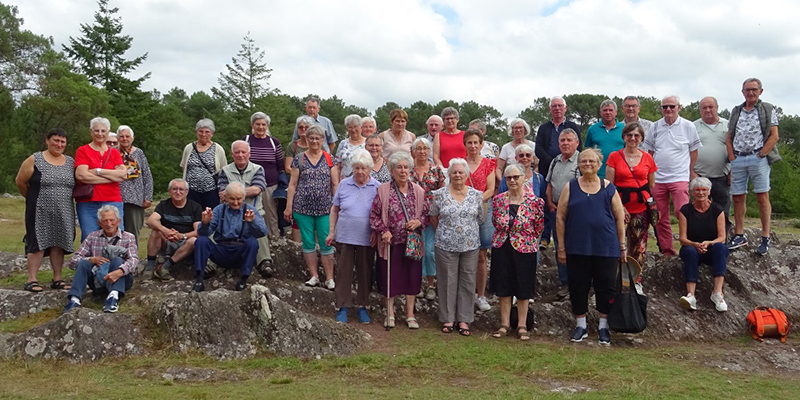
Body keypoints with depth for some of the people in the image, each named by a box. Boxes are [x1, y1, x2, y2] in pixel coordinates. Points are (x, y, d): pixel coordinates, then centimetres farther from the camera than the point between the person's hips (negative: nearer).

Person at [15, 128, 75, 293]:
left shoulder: (71, 162, 10)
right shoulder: (35, 160, -2)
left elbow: (78, 185, 16)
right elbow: (20, 181, 4)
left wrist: (64, 198, 8)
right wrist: (33, 198, 10)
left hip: (63, 213, 4)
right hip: (40, 212, -4)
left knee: (59, 244, 7)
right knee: (38, 243, -4)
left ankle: (57, 279, 14)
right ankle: (32, 279, 3)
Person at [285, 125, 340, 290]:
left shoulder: (329, 159, 6)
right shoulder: (299, 159, 5)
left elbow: (335, 184, 5)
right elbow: (293, 184, 5)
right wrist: (288, 207, 1)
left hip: (325, 208, -1)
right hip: (303, 208, 1)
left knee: (326, 244, -1)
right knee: (308, 243, 6)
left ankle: (330, 279, 6)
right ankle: (314, 276, 16)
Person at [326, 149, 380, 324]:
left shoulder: (377, 187, -1)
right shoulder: (344, 184, 3)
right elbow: (335, 210, 8)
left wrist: (376, 232, -9)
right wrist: (331, 232, 4)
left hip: (367, 239, -1)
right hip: (345, 236, 1)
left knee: (365, 272, 9)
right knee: (344, 271, 5)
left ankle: (362, 306, 23)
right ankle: (343, 307, 14)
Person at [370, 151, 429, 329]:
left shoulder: (418, 191, 4)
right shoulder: (383, 190, -4)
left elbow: (427, 214, 9)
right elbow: (374, 215, -3)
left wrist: (419, 222, -10)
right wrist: (383, 231, -15)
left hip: (412, 242, 2)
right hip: (390, 242, -2)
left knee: (412, 276, 8)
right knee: (390, 277, 6)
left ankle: (410, 314, 22)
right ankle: (390, 313, 23)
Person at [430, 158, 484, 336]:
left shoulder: (477, 195, 2)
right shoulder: (440, 194, -1)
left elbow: (481, 218, 11)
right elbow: (433, 216, 10)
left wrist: (470, 231, 9)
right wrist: (442, 233, 9)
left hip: (471, 246, 1)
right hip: (446, 246, -1)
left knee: (467, 282, 6)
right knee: (448, 281, 6)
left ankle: (464, 319, 17)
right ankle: (448, 318, 18)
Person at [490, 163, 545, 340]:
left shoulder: (534, 201, -8)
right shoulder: (498, 199, 0)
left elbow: (539, 228, 1)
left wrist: (525, 239, 6)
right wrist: (505, 235, 9)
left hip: (524, 249, -2)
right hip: (502, 248, 3)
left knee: (523, 289, 7)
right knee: (503, 288, 9)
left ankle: (522, 326, 19)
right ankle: (505, 324, 21)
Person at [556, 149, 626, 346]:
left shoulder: (609, 188, 5)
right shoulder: (570, 187, 4)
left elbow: (620, 219, 8)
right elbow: (560, 218, 3)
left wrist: (622, 246, 4)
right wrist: (561, 247, -1)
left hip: (606, 248, 0)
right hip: (577, 248, 0)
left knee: (606, 287, 4)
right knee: (578, 287, 6)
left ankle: (603, 326, 20)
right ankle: (581, 325, 21)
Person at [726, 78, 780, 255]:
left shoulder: (768, 110, 7)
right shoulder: (736, 111, 17)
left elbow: (774, 136, -1)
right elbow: (729, 138, 15)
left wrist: (760, 155, -9)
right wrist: (732, 158, 3)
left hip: (758, 158, -4)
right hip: (738, 159, 4)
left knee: (762, 197, -6)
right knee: (737, 198, 4)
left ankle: (765, 238, -2)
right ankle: (739, 236, 13)